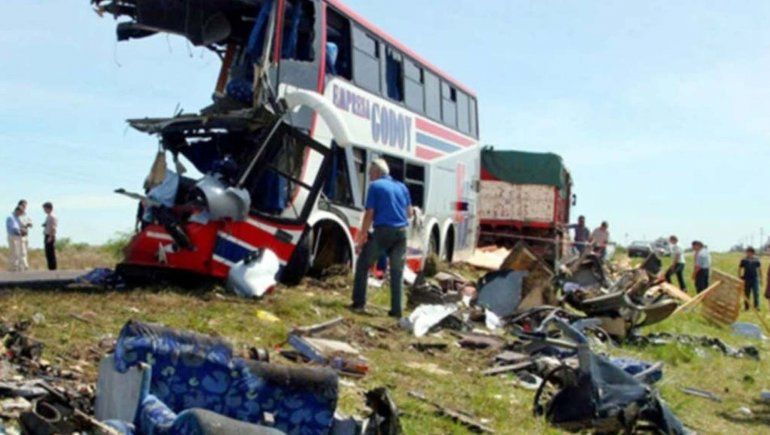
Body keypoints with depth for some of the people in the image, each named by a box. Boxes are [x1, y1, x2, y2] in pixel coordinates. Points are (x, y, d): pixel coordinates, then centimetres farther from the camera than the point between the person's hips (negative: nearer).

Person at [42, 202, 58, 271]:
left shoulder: (52, 216, -13)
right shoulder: (48, 216, 19)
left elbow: (53, 228, -20)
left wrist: (50, 237, -22)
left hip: (50, 236, -10)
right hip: (47, 236, 10)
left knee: (51, 254, -9)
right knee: (48, 254, 10)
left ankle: (53, 268, -8)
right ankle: (50, 268, 13)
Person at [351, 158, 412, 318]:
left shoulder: (375, 186, -1)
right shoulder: (402, 187, 15)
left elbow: (369, 214, -6)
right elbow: (409, 212, 17)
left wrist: (362, 238, -3)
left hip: (383, 231, -5)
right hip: (401, 233, 5)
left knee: (363, 265, 10)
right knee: (397, 272, 10)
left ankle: (359, 303, 7)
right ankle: (396, 310, 9)